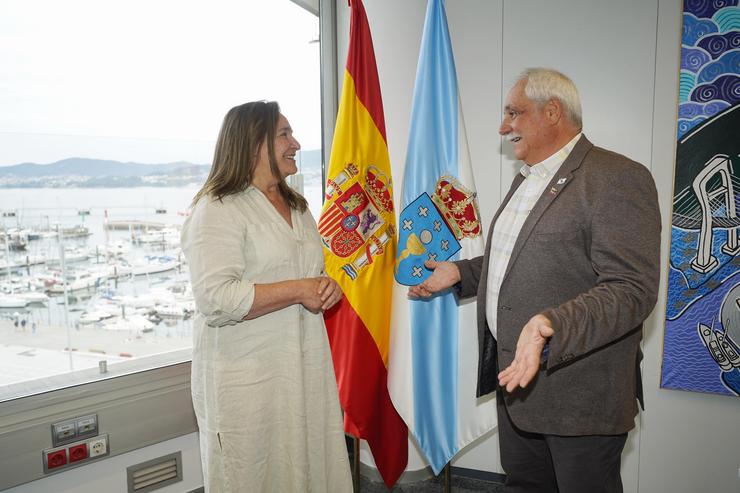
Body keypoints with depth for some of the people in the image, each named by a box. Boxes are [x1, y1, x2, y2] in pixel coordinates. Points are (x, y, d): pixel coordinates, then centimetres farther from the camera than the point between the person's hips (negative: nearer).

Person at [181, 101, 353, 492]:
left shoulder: (297, 207, 15)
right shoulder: (218, 210, -12)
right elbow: (215, 300, -22)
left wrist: (326, 289, 2)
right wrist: (298, 290, -18)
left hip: (306, 368, 7)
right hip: (247, 378, -7)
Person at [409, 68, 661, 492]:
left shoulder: (619, 179, -16)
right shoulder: (527, 180, 14)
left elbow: (632, 289, -24)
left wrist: (550, 329, -38)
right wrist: (460, 273, 15)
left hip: (580, 394, -8)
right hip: (515, 376, 8)